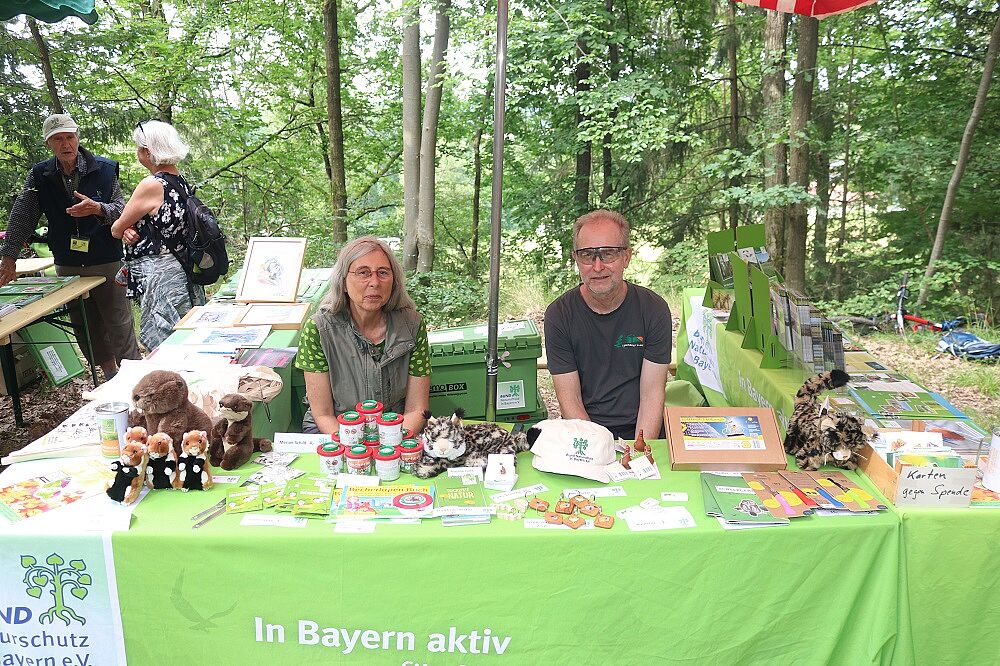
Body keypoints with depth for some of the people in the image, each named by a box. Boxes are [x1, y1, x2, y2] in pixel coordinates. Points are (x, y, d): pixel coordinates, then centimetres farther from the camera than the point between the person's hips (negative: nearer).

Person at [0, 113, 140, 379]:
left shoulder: (104, 169, -5)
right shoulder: (39, 175, 2)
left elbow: (121, 210, -6)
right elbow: (22, 217, -1)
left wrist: (97, 208, -27)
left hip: (106, 263, -3)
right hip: (66, 266, 4)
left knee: (119, 325, -3)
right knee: (86, 328, 11)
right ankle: (110, 377, 25)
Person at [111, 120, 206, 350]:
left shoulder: (151, 185, -15)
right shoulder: (182, 182, 9)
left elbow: (116, 230, -5)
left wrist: (124, 229, 17)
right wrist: (130, 230, 0)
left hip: (160, 277, -9)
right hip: (182, 274, 9)